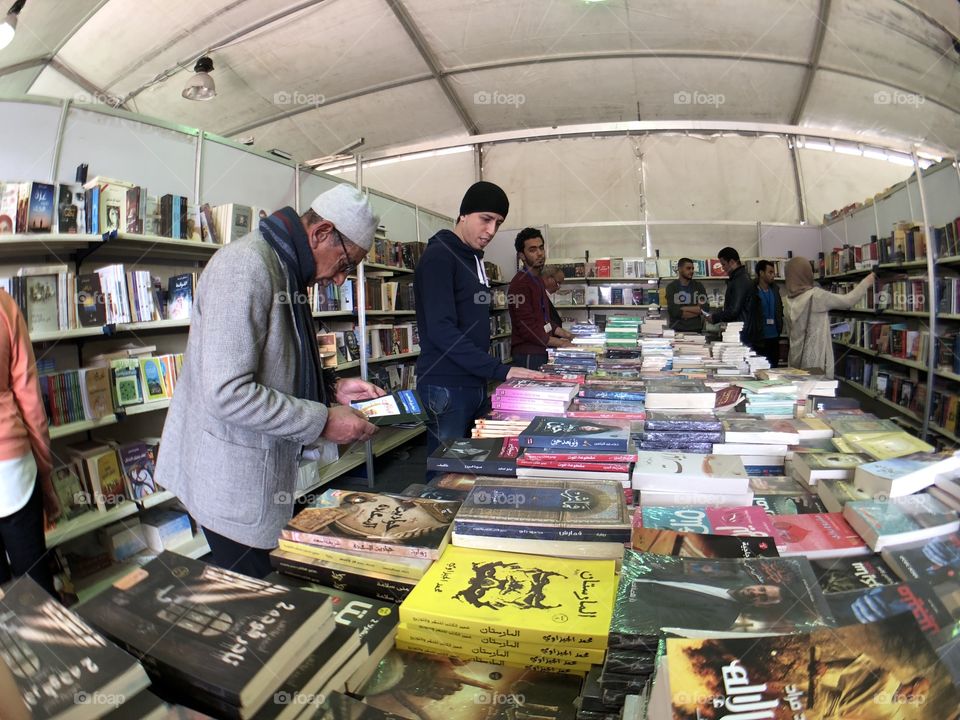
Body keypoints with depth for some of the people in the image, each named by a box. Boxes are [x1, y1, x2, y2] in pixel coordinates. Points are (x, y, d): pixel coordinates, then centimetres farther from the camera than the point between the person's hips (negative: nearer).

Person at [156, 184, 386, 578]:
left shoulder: (285, 271, 11)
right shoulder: (245, 267, -21)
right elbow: (227, 393, -27)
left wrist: (332, 388, 5)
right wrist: (322, 421, -21)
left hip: (262, 469, 9)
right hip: (233, 478, -9)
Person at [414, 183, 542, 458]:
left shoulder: (475, 259, 15)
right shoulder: (439, 256, -12)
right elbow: (441, 330, -22)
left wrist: (487, 376, 13)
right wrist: (500, 370, -25)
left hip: (476, 384, 9)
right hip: (446, 388, -8)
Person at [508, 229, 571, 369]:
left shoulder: (538, 280, 15)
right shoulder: (520, 284, -16)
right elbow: (527, 327, -21)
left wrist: (562, 334, 11)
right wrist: (559, 343, -15)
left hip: (542, 352, 9)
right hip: (528, 355, -9)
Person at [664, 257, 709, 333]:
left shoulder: (698, 286, 7)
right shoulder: (671, 287, -1)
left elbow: (705, 309, -4)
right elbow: (673, 312, -13)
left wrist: (684, 308, -9)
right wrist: (696, 310, -9)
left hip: (696, 330, 2)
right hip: (676, 330, -2)